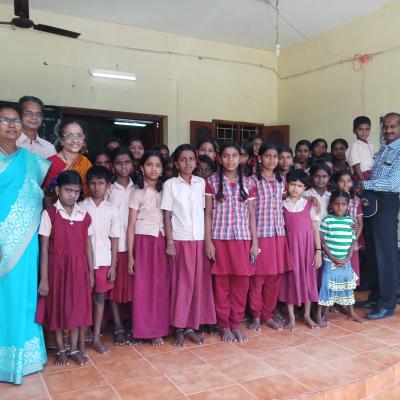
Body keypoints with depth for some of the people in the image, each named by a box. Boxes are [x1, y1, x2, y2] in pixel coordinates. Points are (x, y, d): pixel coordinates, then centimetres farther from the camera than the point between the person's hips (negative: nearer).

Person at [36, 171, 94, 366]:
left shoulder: (84, 216, 2)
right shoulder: (49, 214, -8)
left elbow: (88, 246, 7)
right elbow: (44, 248, -8)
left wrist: (91, 272, 6)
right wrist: (44, 278, -9)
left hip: (79, 267, 3)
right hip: (56, 267, -2)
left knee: (77, 307, 9)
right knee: (57, 307, 9)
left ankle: (75, 349, 24)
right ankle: (61, 350, 25)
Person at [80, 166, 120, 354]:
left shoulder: (112, 210, 2)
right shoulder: (80, 207, -1)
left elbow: (114, 239, 4)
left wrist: (113, 265, 0)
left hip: (103, 261, 1)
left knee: (100, 297, 7)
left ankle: (96, 337, 16)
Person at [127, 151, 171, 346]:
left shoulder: (164, 191, 9)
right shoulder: (138, 193, 0)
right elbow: (131, 225, -2)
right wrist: (130, 255, -7)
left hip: (161, 242, 3)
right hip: (143, 242, -3)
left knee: (161, 287, 5)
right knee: (142, 287, 1)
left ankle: (157, 330, 17)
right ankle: (141, 330, 13)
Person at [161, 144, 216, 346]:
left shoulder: (202, 183, 6)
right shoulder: (170, 184, -1)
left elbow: (207, 212, 8)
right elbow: (167, 215, -2)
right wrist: (170, 243, -7)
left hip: (200, 240, 3)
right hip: (180, 240, -3)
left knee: (199, 283, 6)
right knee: (181, 284, 3)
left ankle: (192, 326, 18)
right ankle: (179, 328, 15)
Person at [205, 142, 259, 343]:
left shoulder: (247, 183, 7)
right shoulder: (212, 181, 1)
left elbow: (251, 214, 8)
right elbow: (208, 213, 0)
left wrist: (255, 242, 3)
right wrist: (208, 241, -6)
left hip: (243, 238, 2)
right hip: (220, 238, -2)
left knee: (241, 282, 4)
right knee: (222, 283, 5)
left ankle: (236, 323, 19)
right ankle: (224, 325, 18)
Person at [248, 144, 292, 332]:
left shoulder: (281, 181, 13)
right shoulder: (254, 180, -3)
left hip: (278, 234, 5)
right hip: (260, 234, -5)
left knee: (275, 276, 8)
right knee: (258, 276, 1)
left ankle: (268, 314, 22)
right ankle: (256, 315, 16)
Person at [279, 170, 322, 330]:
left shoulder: (309, 204, 3)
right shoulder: (281, 205, 1)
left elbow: (315, 229, 3)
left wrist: (318, 251, -2)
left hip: (307, 245, 1)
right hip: (290, 245, -1)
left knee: (308, 278, 8)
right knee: (290, 278, 3)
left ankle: (307, 315, 22)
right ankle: (291, 317, 14)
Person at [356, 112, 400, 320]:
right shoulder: (382, 149, 15)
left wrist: (363, 184, -21)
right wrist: (362, 186, -3)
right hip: (373, 201, 8)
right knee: (374, 251, 14)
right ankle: (376, 296, 27)